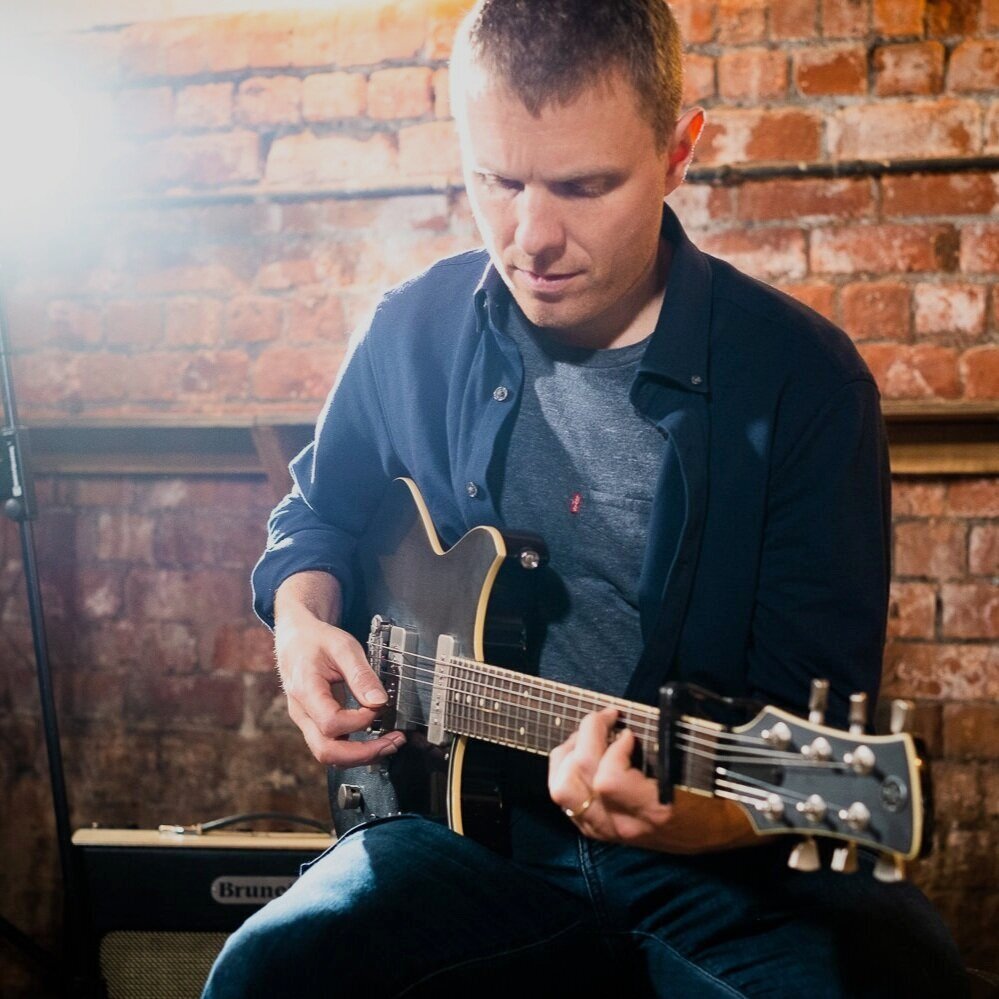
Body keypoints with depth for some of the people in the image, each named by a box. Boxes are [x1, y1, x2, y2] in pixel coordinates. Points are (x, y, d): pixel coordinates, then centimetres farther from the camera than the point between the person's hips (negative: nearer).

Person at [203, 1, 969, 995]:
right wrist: (303, 617, 2)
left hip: (728, 851, -2)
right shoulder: (414, 332, 3)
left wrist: (691, 810, -28)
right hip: (472, 827, 3)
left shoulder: (804, 380, -8)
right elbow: (319, 508, 23)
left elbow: (815, 713, -8)